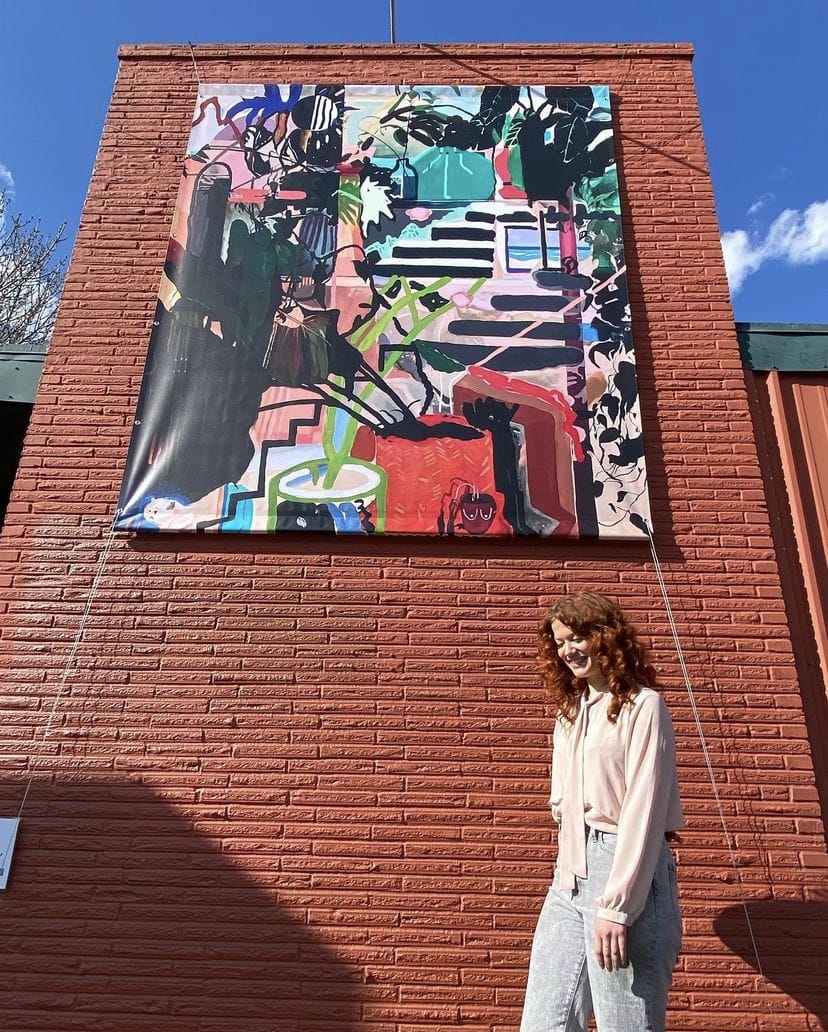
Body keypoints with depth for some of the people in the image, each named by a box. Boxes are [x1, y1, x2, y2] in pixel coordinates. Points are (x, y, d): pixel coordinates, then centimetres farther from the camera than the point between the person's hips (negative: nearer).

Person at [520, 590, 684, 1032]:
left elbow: (644, 810, -12)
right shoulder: (569, 712, 17)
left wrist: (615, 907, -15)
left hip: (627, 872, -6)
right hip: (569, 879, 7)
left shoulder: (642, 706, -6)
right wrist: (567, 876, 8)